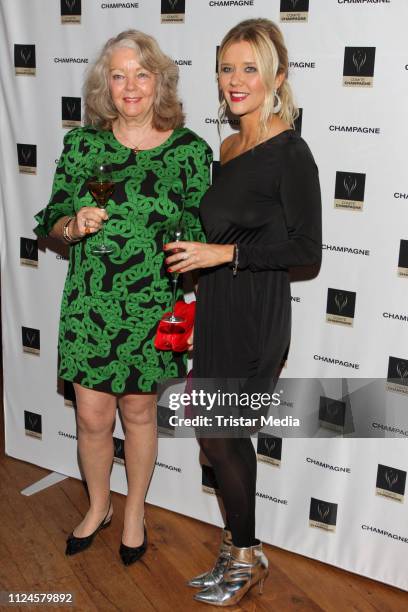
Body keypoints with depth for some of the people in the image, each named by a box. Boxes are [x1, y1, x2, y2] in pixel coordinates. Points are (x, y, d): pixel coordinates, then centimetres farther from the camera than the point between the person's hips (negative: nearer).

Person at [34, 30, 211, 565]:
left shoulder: (189, 149, -4)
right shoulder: (81, 144, 1)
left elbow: (199, 234, 0)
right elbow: (51, 223, 6)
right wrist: (75, 226, -17)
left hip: (151, 309, -1)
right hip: (88, 305, 1)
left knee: (139, 411, 13)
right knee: (92, 417, 9)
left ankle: (135, 512, 37)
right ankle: (98, 506, 37)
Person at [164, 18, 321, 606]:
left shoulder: (290, 153, -13)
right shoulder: (230, 147, 11)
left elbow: (306, 250, -15)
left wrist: (226, 254, -19)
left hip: (256, 316, -8)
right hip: (219, 310, 8)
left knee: (218, 436, 0)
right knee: (225, 434, 13)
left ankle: (246, 555, 22)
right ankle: (239, 549, 30)